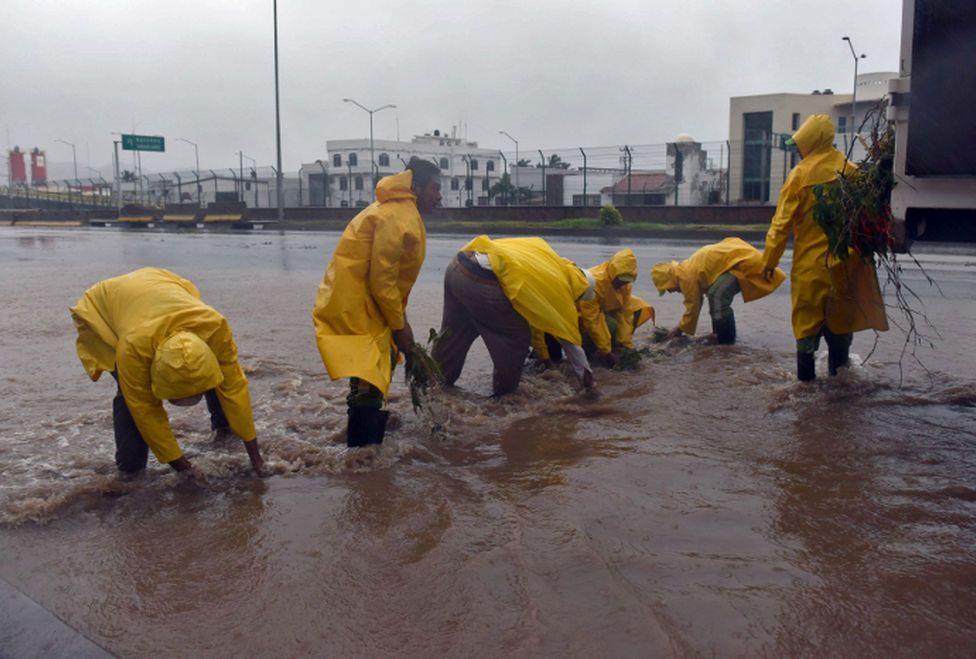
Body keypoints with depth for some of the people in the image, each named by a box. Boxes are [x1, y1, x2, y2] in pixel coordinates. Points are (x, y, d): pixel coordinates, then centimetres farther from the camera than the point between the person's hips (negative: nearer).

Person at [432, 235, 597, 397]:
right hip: (479, 281, -8)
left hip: (457, 267, 8)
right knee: (518, 335, 11)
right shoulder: (559, 286, 7)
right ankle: (505, 388, 23)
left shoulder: (547, 258, 27)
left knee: (454, 332, 26)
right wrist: (587, 378, 27)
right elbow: (569, 337, 15)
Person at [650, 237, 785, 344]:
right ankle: (719, 337, 25)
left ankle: (726, 342, -12)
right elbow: (696, 302, 24)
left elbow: (693, 305, -6)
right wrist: (681, 326, 26)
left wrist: (681, 329, 8)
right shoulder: (688, 268, 15)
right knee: (716, 296, 19)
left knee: (718, 296, -21)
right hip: (740, 254, 11)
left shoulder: (686, 276, -15)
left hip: (743, 261, -11)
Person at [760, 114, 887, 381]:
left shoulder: (800, 174, -9)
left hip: (810, 261, -3)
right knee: (841, 315, 15)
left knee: (807, 316, 5)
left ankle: (806, 371, 7)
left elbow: (782, 221, -8)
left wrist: (769, 260, -2)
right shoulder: (851, 171, 0)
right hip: (845, 259, 3)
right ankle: (839, 367, 24)